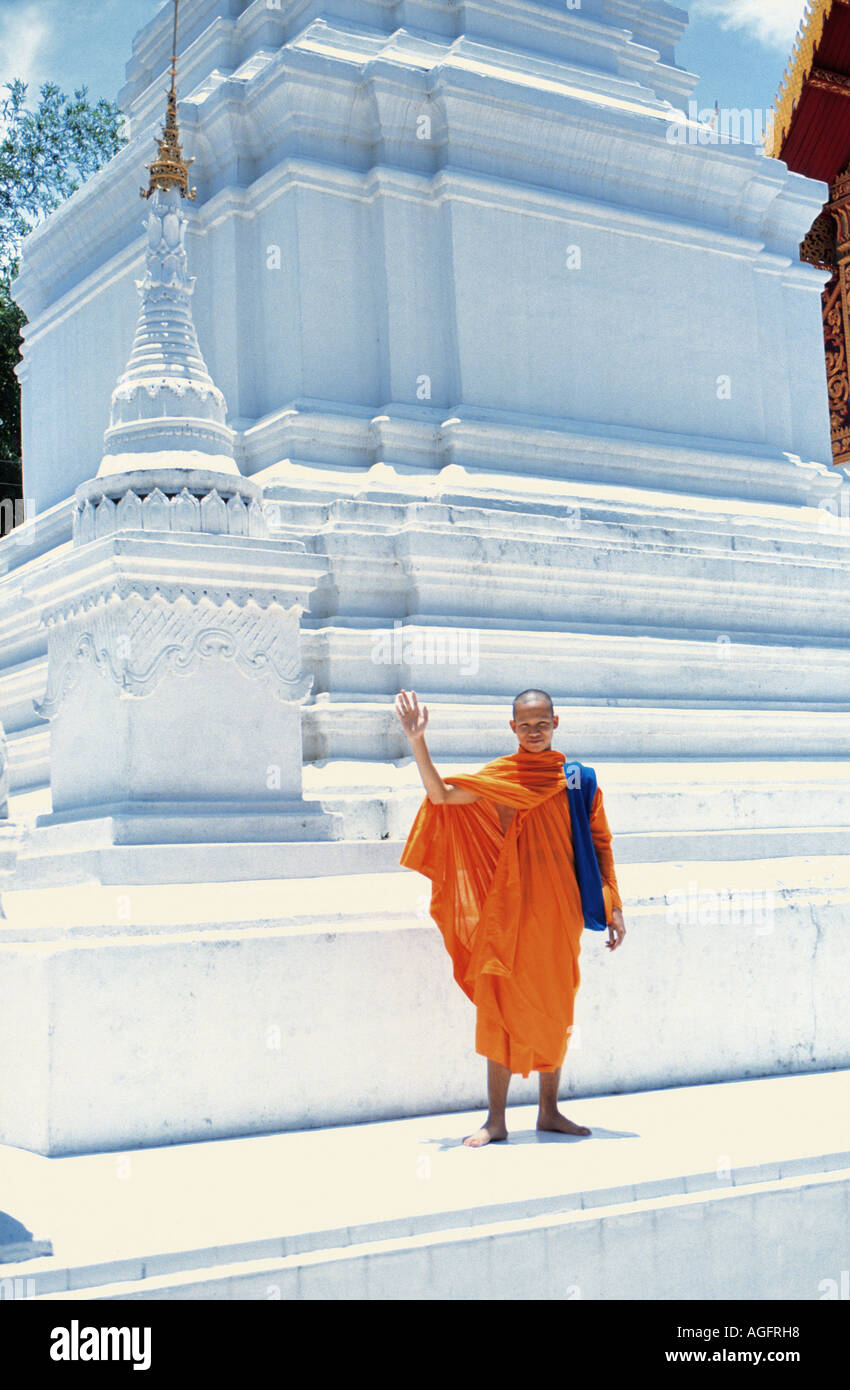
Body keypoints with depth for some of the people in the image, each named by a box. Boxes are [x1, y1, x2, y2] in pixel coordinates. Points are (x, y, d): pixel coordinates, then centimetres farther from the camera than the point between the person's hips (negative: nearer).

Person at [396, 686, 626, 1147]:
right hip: (511, 907, -2)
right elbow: (440, 794, -8)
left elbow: (600, 844, 9)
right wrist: (418, 741, -19)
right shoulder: (498, 777, 2)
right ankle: (496, 1120, 6)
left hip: (560, 909, 2)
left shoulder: (579, 779, 6)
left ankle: (549, 1111, 23)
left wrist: (613, 906, 6)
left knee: (555, 1010, 9)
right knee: (503, 1006, -2)